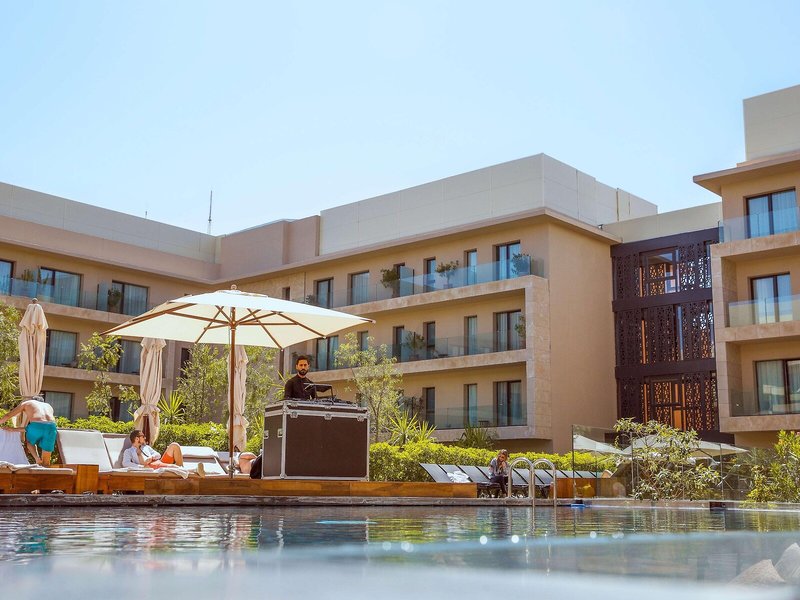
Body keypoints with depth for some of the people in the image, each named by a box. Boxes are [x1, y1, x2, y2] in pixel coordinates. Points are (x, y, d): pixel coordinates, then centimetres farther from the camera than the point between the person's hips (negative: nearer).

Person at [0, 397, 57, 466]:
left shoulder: (26, 403, 30)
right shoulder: (49, 406, 37)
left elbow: (8, 415, 31)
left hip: (36, 426, -2)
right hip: (51, 427, 2)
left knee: (29, 442, 32)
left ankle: (37, 458, 7)